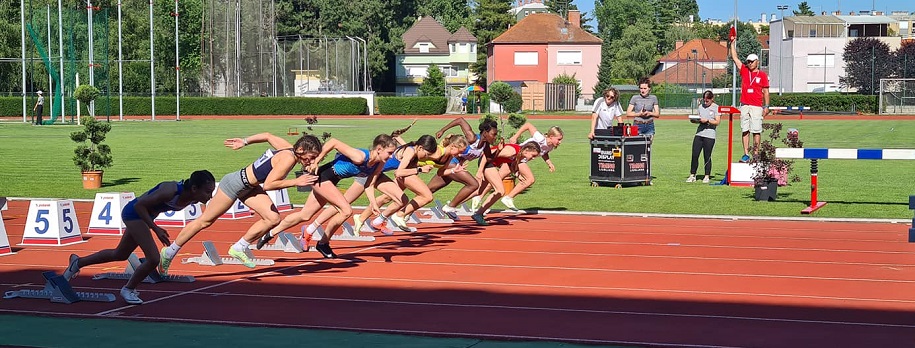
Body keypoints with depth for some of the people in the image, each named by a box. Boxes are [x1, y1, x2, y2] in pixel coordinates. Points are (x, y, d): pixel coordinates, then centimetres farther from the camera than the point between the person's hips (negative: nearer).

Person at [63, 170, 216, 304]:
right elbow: (139, 205, -29)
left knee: (119, 255, 23)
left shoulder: (193, 198, -15)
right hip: (134, 213, -8)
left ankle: (78, 262, 42)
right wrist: (155, 229, -30)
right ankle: (128, 289, 8)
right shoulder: (171, 191, -38)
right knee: (153, 259, -16)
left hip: (144, 215, 8)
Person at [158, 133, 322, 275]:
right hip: (235, 185, -9)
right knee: (205, 221, 5)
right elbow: (268, 185, -35)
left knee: (273, 219, -7)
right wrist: (296, 182, -34)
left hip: (249, 187, 9)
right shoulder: (288, 159, -30)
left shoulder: (288, 148, -5)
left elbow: (268, 136, 11)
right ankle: (169, 252, 20)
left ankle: (239, 249, 8)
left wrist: (245, 141, 21)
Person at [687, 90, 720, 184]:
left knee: (707, 157, 0)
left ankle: (707, 176, 10)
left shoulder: (716, 108, 0)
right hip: (699, 133, 5)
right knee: (694, 155, 0)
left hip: (709, 135, -5)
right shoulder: (701, 106, 15)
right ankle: (692, 175, 7)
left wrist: (707, 121, -20)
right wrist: (695, 120, -2)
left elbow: (717, 122, -7)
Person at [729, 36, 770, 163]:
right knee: (745, 131, 3)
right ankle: (746, 154, 5)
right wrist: (732, 43, 6)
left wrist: (766, 106, -1)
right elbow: (734, 58, 11)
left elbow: (766, 91, 4)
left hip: (757, 107, -3)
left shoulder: (762, 75, 4)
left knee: (756, 131, -4)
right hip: (744, 105, 3)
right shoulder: (744, 70, 12)